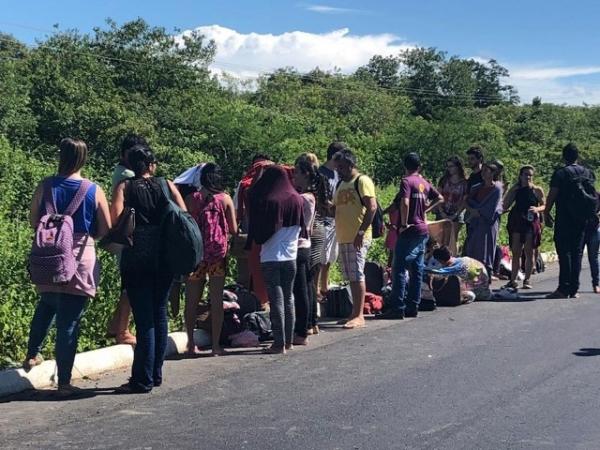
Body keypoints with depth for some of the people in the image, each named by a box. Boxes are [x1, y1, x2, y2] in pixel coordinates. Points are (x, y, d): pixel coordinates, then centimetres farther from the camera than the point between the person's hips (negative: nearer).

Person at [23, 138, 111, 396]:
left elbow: (33, 222, 6)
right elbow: (105, 230, -1)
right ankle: (64, 382, 7)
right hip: (79, 261, -2)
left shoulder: (45, 187, -2)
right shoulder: (94, 191, -6)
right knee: (69, 321, 2)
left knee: (45, 307, 29)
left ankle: (32, 355, 34)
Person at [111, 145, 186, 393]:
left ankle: (143, 380, 1)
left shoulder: (124, 188, 0)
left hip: (136, 259, -3)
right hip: (165, 258, 3)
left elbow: (115, 220, -14)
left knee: (144, 319, -1)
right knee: (159, 314, 14)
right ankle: (156, 374, 20)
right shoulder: (166, 185, 7)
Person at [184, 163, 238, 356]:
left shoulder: (191, 199, 0)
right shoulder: (225, 199, -2)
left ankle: (191, 344, 10)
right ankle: (216, 345, 7)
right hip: (218, 253, -1)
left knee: (192, 300, 10)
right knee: (217, 300, 5)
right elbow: (233, 230, 0)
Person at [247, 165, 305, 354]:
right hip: (291, 256, 5)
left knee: (276, 300, -2)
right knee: (289, 298, 13)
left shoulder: (268, 201, -12)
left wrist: (257, 241, 9)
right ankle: (289, 341, 18)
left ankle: (279, 343, -1)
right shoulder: (297, 200, 2)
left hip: (271, 258, -5)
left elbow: (259, 231, -8)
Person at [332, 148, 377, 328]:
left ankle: (359, 316, -5)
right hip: (343, 237, 8)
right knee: (351, 277, 11)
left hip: (358, 238, -8)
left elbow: (372, 207, -16)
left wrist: (361, 232, -20)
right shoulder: (341, 184, 18)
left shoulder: (362, 181, -8)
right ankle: (355, 313, 18)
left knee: (357, 275, -8)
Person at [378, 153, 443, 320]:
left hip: (410, 231, -8)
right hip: (423, 231, 8)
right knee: (417, 270, 10)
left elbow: (404, 203, -24)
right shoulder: (425, 183, 11)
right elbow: (440, 198, 22)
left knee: (399, 269, -6)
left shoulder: (407, 181, -10)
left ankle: (397, 308, -8)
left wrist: (404, 224, -15)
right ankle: (413, 307, 13)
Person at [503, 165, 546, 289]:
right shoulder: (515, 190, 9)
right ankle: (513, 280, 6)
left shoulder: (537, 190, 3)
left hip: (532, 223, -2)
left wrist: (537, 209, -18)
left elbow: (544, 206, 4)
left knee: (529, 252, 1)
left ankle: (527, 279, 7)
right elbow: (505, 206, 7)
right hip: (517, 223, 2)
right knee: (516, 252, 3)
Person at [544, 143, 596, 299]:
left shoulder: (560, 173, -6)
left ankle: (563, 289, -10)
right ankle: (574, 289, 8)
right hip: (582, 219, 5)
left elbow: (552, 195, -9)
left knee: (564, 252, -5)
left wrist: (546, 214, 0)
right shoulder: (588, 173, 10)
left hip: (564, 219, -5)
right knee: (577, 253, 8)